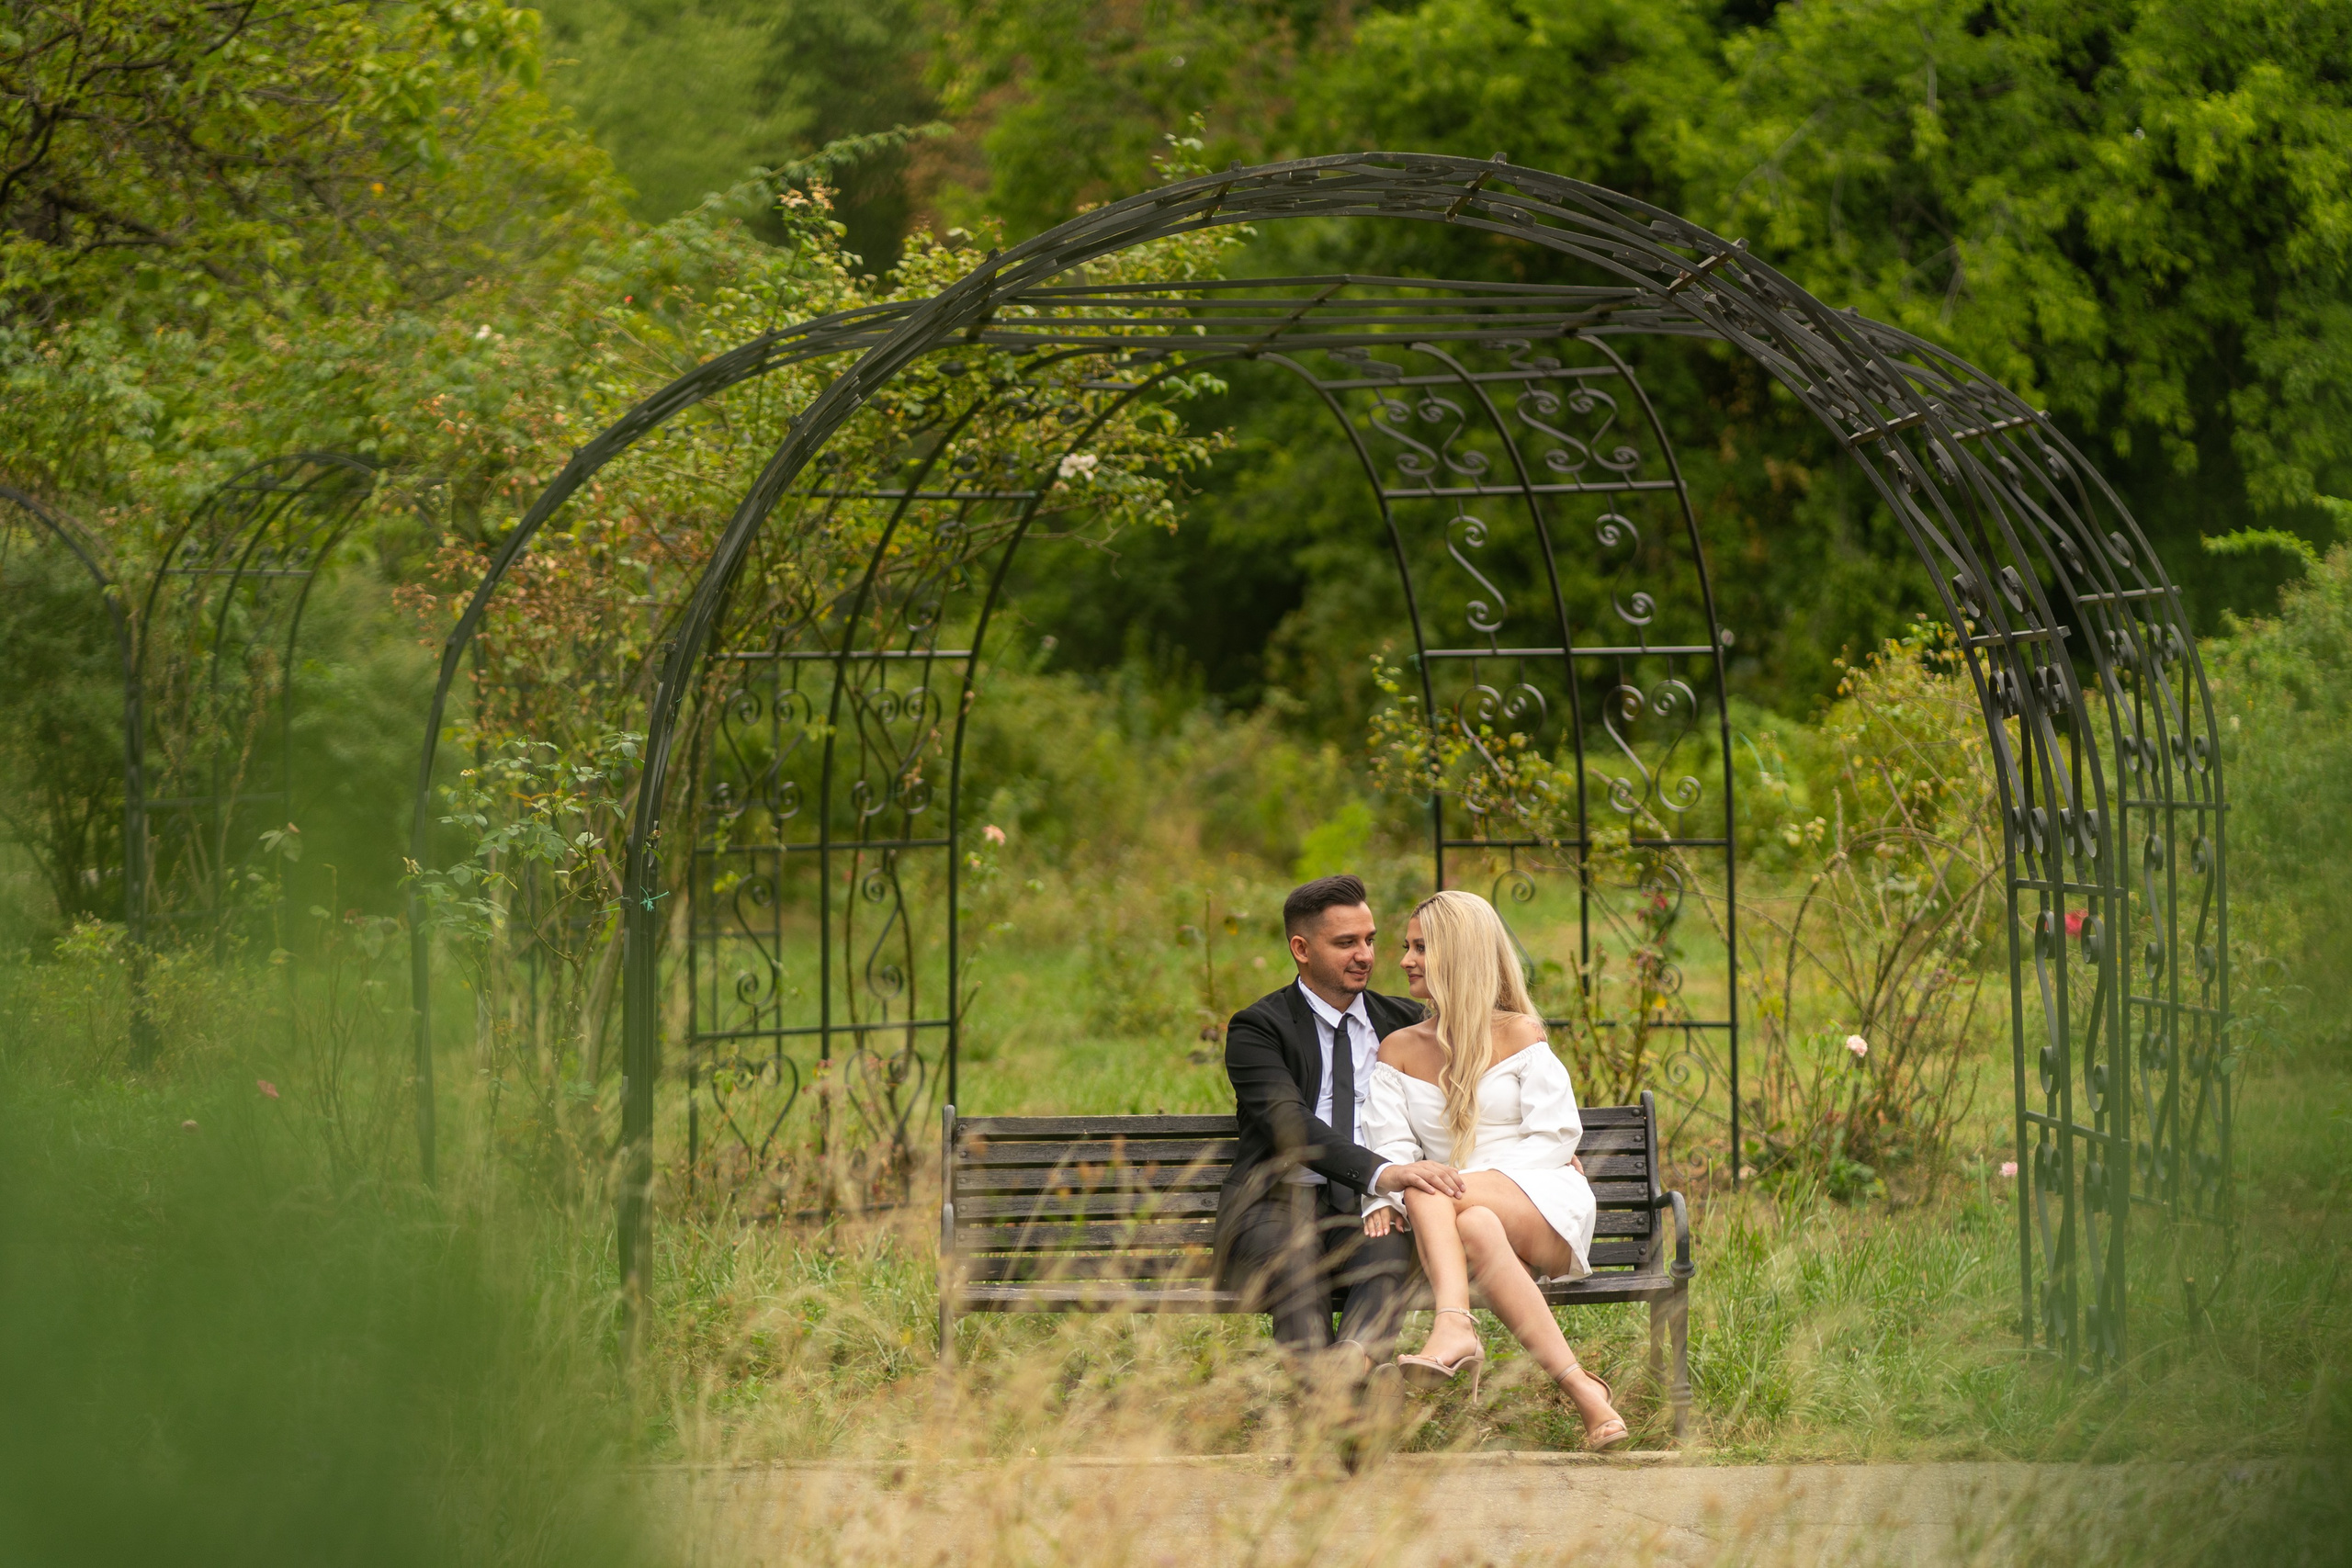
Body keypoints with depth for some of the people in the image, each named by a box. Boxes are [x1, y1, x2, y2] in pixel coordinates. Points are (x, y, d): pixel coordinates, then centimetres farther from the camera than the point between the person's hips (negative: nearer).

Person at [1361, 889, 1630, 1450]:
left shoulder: (1518, 1036, 6)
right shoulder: (1397, 1051, 19)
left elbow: (1555, 1136, -3)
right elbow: (1392, 1146, 7)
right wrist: (1383, 1198, -18)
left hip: (1546, 1204, -3)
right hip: (1464, 1213, 3)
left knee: (1428, 1191, -33)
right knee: (1477, 1228, -37)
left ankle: (1453, 1326, -56)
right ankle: (1578, 1388, -51)